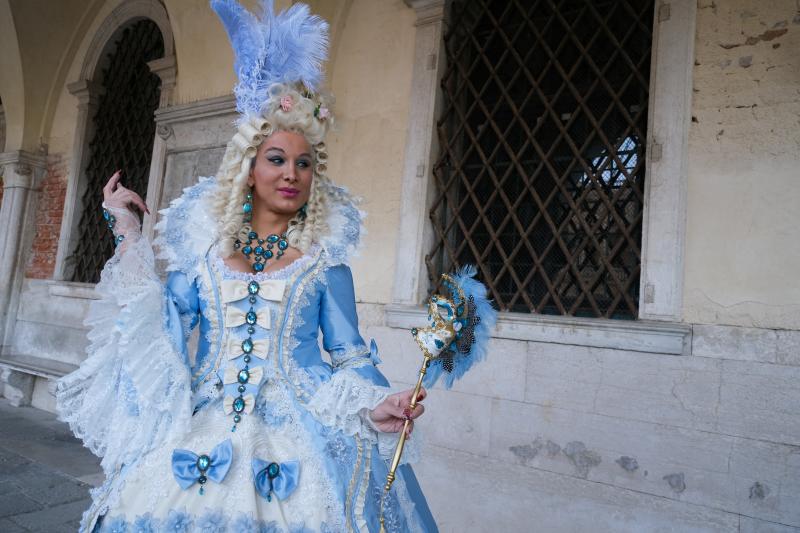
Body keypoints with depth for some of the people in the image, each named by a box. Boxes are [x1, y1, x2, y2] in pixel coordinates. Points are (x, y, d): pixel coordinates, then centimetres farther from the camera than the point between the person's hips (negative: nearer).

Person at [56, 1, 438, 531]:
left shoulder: (324, 254, 0)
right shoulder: (205, 243, 6)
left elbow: (348, 352, 1)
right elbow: (159, 326, 1)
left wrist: (374, 406, -17)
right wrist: (128, 237, 3)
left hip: (297, 435, -1)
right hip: (204, 427, 2)